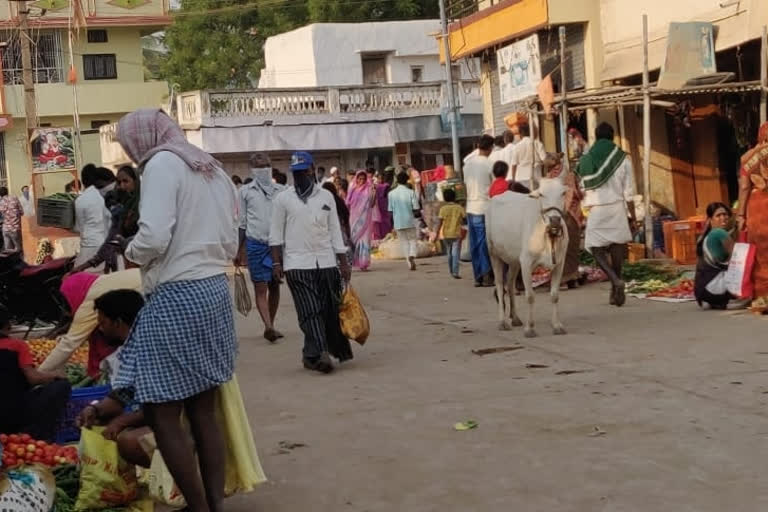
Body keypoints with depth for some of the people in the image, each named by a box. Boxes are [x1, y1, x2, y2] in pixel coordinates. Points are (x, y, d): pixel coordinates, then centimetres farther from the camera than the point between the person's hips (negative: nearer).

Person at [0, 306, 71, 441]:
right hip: (18, 412, -6)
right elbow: (33, 378, -13)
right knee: (62, 385, 5)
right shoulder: (17, 345, -5)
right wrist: (55, 375, 5)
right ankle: (40, 438, -3)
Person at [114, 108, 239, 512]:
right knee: (203, 410, 13)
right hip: (214, 290, 9)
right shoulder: (212, 169, 17)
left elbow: (153, 238, -19)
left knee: (162, 414, -1)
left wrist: (130, 254, 0)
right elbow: (230, 244, 18)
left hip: (177, 296, -9)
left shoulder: (162, 163, -8)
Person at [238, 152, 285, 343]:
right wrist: (239, 250, 8)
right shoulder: (246, 191, 4)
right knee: (260, 287, -8)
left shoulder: (280, 190, 7)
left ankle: (270, 326, 18)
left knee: (274, 286, 8)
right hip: (255, 243, -2)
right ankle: (268, 326, -17)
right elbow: (242, 222, 9)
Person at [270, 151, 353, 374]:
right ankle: (318, 353, -13)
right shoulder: (283, 199, 4)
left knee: (332, 308, 2)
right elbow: (276, 234, 5)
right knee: (310, 311, -9)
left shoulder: (326, 196, 10)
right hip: (297, 264, -3)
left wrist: (344, 262, 8)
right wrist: (277, 263, -2)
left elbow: (335, 231, 11)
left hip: (326, 262, 3)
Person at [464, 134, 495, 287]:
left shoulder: (468, 163, 8)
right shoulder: (489, 164, -9)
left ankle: (478, 276, 11)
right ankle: (487, 275, -1)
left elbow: (466, 183, 12)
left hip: (470, 207, 5)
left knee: (474, 243, 8)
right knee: (486, 242, -1)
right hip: (485, 207, -5)